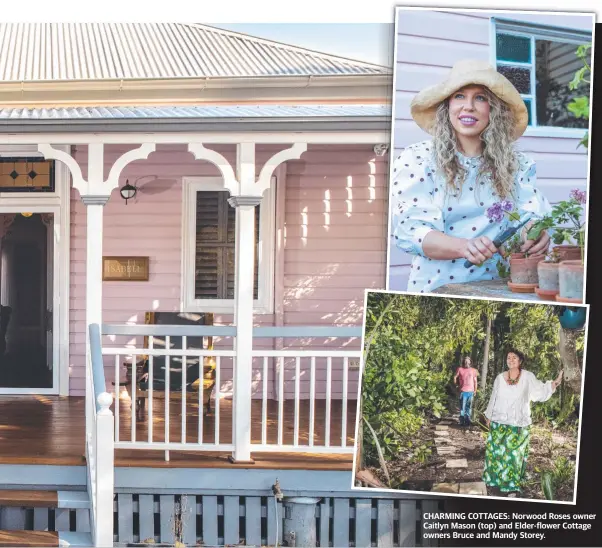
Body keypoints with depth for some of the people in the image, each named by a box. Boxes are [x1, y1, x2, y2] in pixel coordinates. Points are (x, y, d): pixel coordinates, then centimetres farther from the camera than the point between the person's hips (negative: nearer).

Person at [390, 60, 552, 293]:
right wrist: (463, 247, -27)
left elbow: (534, 216, 2)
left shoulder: (518, 165, 10)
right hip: (438, 287, -3)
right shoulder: (416, 159, 0)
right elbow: (408, 227, -9)